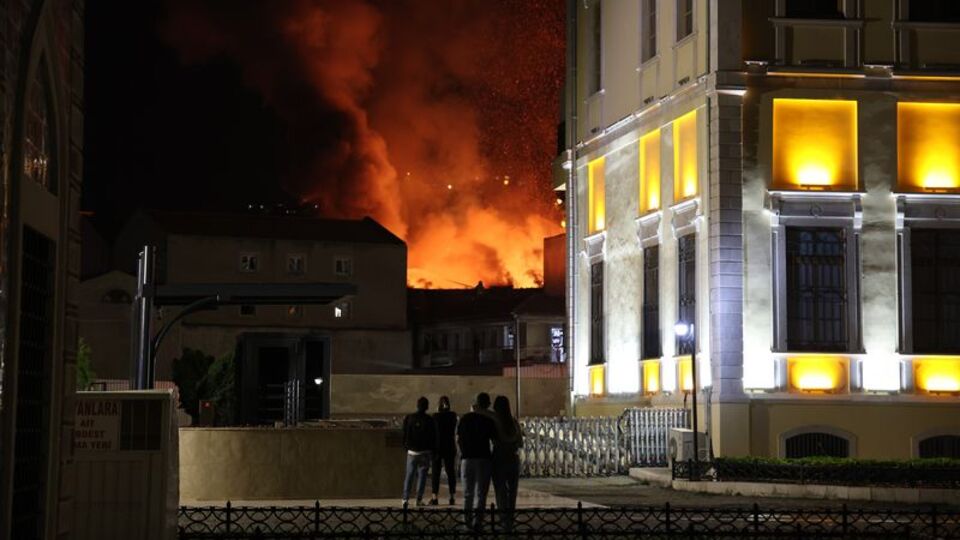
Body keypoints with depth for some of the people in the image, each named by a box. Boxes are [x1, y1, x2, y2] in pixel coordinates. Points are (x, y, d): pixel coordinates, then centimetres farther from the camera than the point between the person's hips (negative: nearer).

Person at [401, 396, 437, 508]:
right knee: (422, 475, 4)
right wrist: (433, 449, 7)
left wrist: (406, 447, 15)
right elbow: (433, 437, -3)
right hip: (424, 452, -2)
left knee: (409, 475, 8)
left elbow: (404, 435, 6)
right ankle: (419, 499, 0)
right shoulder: (429, 420, -7)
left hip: (411, 451, 2)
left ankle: (405, 498, -2)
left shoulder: (409, 418, 0)